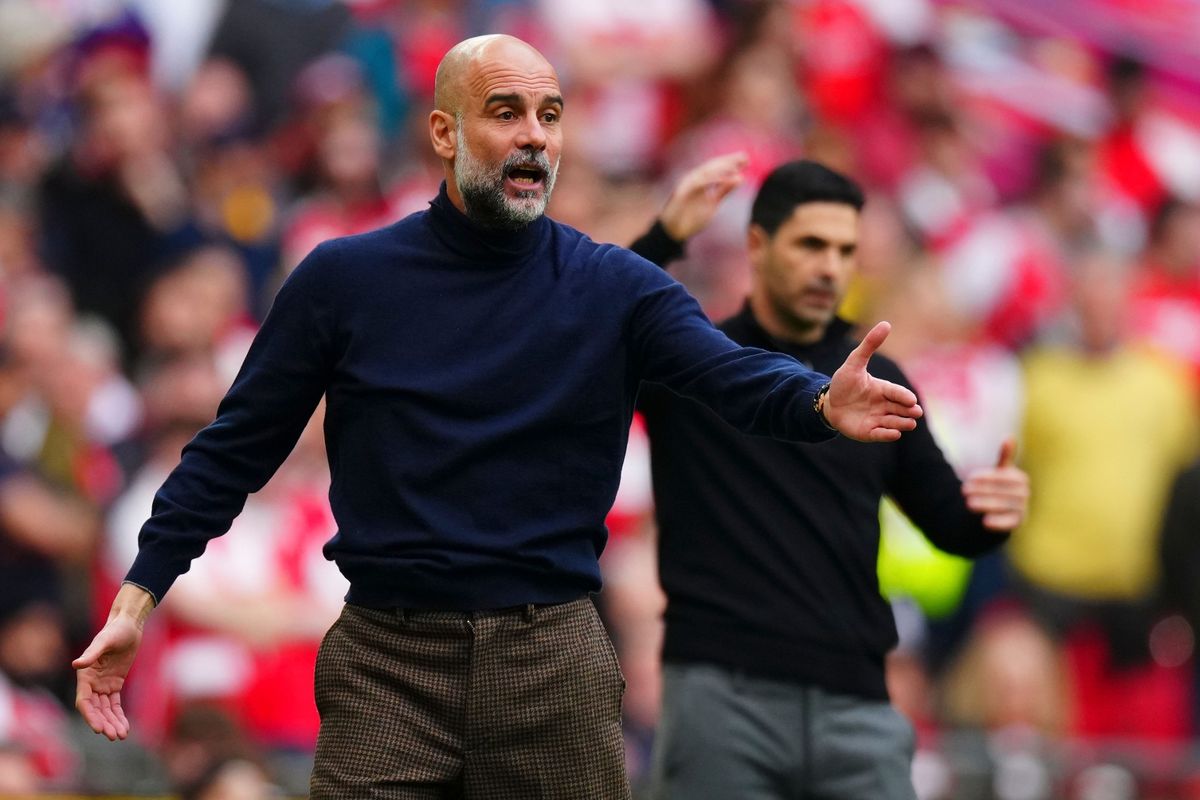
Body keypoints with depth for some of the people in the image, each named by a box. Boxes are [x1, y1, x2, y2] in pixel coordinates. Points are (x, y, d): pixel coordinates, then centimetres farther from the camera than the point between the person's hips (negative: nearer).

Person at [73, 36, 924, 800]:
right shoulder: (344, 280, 2)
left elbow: (735, 375, -13)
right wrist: (136, 598, -2)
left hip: (553, 664, 1)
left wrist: (823, 403, -36)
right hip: (388, 668, 0)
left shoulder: (614, 288, 2)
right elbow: (237, 447, 5)